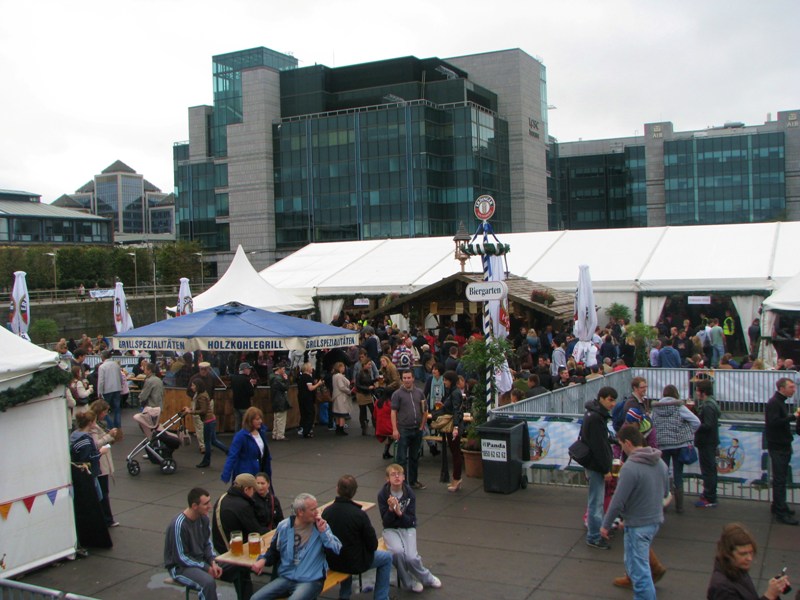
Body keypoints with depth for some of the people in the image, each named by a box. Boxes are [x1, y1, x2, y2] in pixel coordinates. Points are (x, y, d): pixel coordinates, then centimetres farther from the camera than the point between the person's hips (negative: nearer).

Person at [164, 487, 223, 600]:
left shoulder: (203, 518, -4)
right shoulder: (179, 525, -25)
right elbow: (180, 558, -20)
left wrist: (213, 562, -9)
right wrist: (206, 568, -18)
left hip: (201, 560, 7)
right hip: (181, 566, -7)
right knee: (208, 582, -35)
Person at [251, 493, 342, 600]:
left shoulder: (321, 526, -2)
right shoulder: (284, 526, 2)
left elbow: (337, 550, -10)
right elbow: (274, 549, 17)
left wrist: (323, 531, -18)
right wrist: (263, 560, -2)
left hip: (310, 581, -3)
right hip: (285, 578, 3)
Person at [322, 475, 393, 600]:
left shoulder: (326, 511, -10)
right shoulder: (359, 514, -23)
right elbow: (373, 545, -13)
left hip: (331, 562, 5)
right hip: (354, 563, -5)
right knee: (387, 558, 19)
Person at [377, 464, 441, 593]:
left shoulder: (409, 494, -9)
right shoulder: (383, 494, -11)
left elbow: (411, 520, -8)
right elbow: (386, 521, -9)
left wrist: (399, 512, -26)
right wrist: (390, 509, -28)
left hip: (408, 528, 0)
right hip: (390, 529, 0)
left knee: (411, 557, -23)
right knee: (398, 551, -31)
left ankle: (427, 578, 10)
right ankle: (409, 582, -4)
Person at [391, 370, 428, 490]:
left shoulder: (419, 393, 8)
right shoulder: (397, 394, -5)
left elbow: (425, 411, 13)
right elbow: (393, 412, -8)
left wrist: (422, 426, 4)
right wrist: (395, 430, -15)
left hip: (417, 430, 5)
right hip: (403, 430, -4)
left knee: (414, 457, 14)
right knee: (402, 458, -1)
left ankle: (413, 481, 25)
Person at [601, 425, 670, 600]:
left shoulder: (630, 467, -24)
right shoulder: (660, 463, 2)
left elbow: (618, 501, -21)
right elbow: (665, 492, 15)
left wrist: (606, 525, -9)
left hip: (638, 525, -8)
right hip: (656, 520, 8)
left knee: (638, 569, 2)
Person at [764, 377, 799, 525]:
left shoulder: (780, 402, 16)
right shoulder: (774, 403, -16)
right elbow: (774, 422, -29)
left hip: (783, 446, 10)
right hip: (777, 447, -10)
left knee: (781, 478, 17)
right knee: (779, 480, -7)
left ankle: (778, 506, 27)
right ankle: (781, 513, -6)